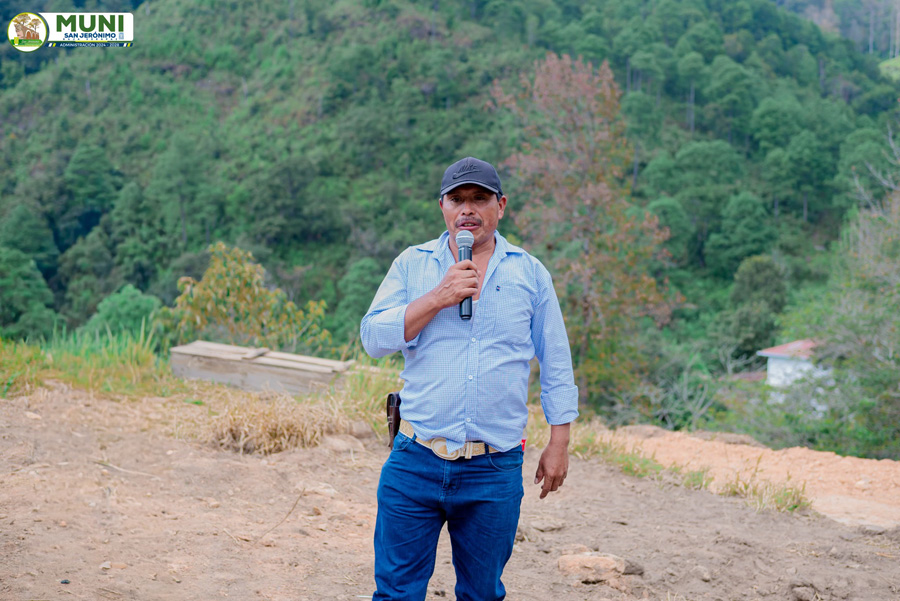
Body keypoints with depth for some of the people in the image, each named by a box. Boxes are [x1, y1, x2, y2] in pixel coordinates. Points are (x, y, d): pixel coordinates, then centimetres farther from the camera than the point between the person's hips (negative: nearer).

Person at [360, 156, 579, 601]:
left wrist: (559, 443, 6)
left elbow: (556, 364, 10)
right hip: (416, 463, 0)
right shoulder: (412, 265, 6)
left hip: (496, 469, 0)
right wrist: (439, 298, -14)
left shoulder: (530, 274, 7)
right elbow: (374, 338, -5)